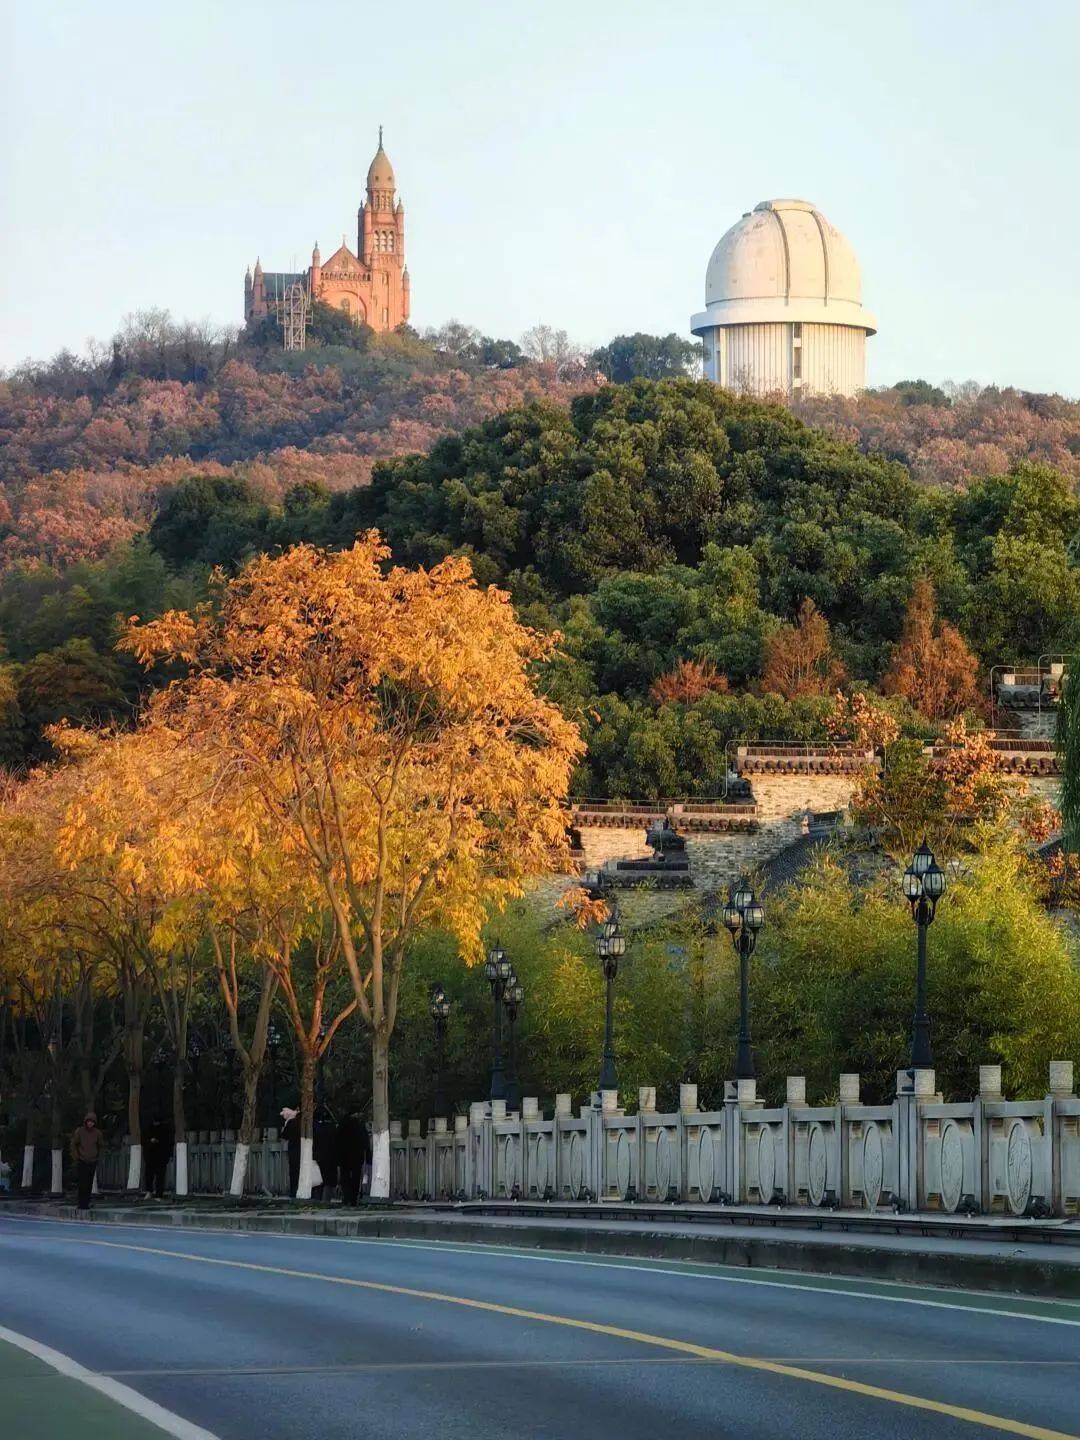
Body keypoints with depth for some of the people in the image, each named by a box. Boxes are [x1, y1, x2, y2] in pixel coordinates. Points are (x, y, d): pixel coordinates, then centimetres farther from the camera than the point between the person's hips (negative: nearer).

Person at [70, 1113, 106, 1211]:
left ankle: (86, 1204, 8)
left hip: (92, 1162, 3)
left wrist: (98, 1158, 7)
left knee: (89, 1184, 3)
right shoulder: (79, 1131, -5)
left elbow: (101, 1146, 14)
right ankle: (82, 1204, -9)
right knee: (83, 1184, -10)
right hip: (82, 1162, -3)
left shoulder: (97, 1133, 2)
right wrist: (76, 1158, -2)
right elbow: (73, 1144, 2)